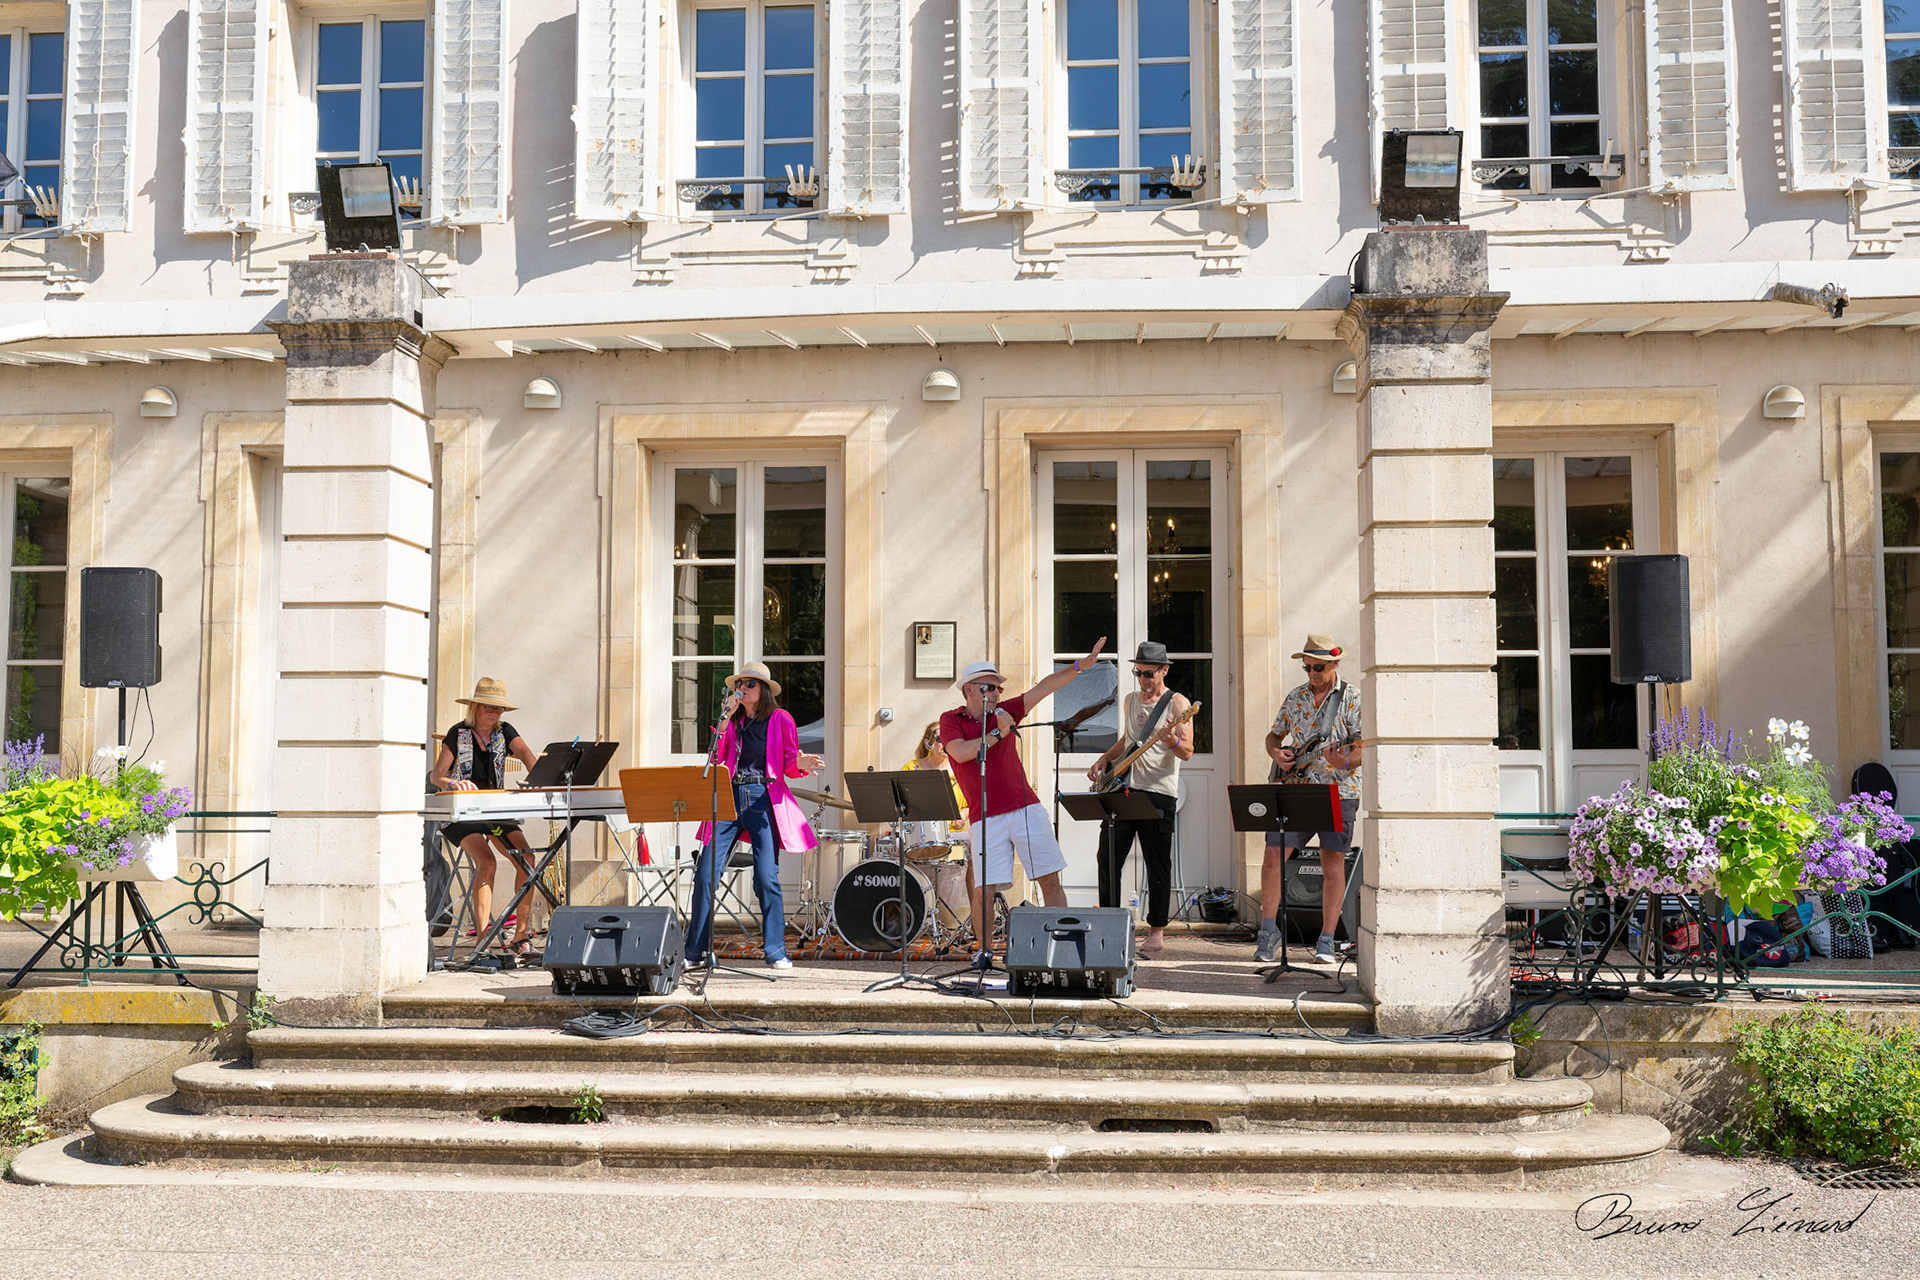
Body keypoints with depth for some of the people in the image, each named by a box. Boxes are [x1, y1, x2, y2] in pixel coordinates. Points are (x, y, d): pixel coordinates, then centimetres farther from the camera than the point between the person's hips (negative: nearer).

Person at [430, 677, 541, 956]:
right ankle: (481, 938, -23)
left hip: (496, 810, 4)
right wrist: (453, 782, -29)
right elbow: (435, 775, -5)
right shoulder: (458, 733, -1)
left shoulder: (505, 732, 7)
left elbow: (526, 754, -12)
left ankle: (521, 935, -12)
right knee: (487, 862, -27)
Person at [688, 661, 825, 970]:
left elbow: (790, 764, 6)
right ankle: (694, 948, 9)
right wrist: (725, 718, -1)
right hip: (729, 797, 3)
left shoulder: (780, 719, 8)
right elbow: (717, 758, 4)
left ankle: (775, 950, 0)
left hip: (763, 799, -3)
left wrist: (801, 764, -17)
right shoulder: (733, 720, 17)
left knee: (766, 878, -10)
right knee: (705, 875, -2)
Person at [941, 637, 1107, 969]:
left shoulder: (1005, 713, 12)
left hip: (1026, 810, 3)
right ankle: (984, 951, 13)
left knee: (1050, 879, 2)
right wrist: (998, 734, -9)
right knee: (983, 889, -7)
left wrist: (1080, 665, -2)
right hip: (986, 819, -3)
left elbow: (1044, 688, 6)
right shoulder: (951, 720, 4)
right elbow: (961, 752, -15)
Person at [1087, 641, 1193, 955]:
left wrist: (1172, 742, -32)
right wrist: (1104, 759, 14)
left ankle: (1157, 933, 7)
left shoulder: (1177, 703, -4)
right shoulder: (1130, 701, 16)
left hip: (1158, 794, -6)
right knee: (1108, 860, 5)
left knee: (1157, 867, -1)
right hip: (1124, 789, 6)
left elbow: (1188, 752, -11)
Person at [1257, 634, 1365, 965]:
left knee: (1332, 863, -2)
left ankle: (1327, 941, 6)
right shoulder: (1295, 698, 13)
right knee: (1273, 855, -4)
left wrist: (1343, 762, -29)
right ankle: (1269, 931, 7)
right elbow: (1274, 735, 24)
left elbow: (1364, 748, -8)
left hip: (1338, 791, -4)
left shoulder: (1352, 698, -1)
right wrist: (1276, 754, 1)